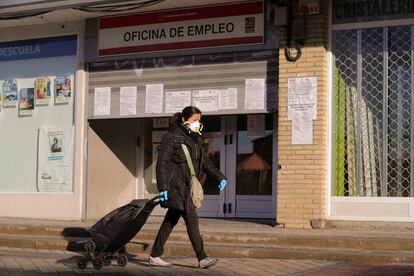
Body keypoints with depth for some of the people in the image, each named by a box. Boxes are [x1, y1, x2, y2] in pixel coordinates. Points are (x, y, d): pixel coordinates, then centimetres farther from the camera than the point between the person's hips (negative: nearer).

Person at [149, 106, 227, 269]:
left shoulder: (194, 139, 18)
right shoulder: (172, 137, -8)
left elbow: (205, 161, 22)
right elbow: (162, 163, -13)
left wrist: (219, 177, 12)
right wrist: (162, 187, -19)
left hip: (187, 187, 9)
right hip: (176, 186, -9)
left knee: (171, 221, 11)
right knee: (191, 219, -11)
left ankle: (155, 256, 18)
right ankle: (202, 258, -9)